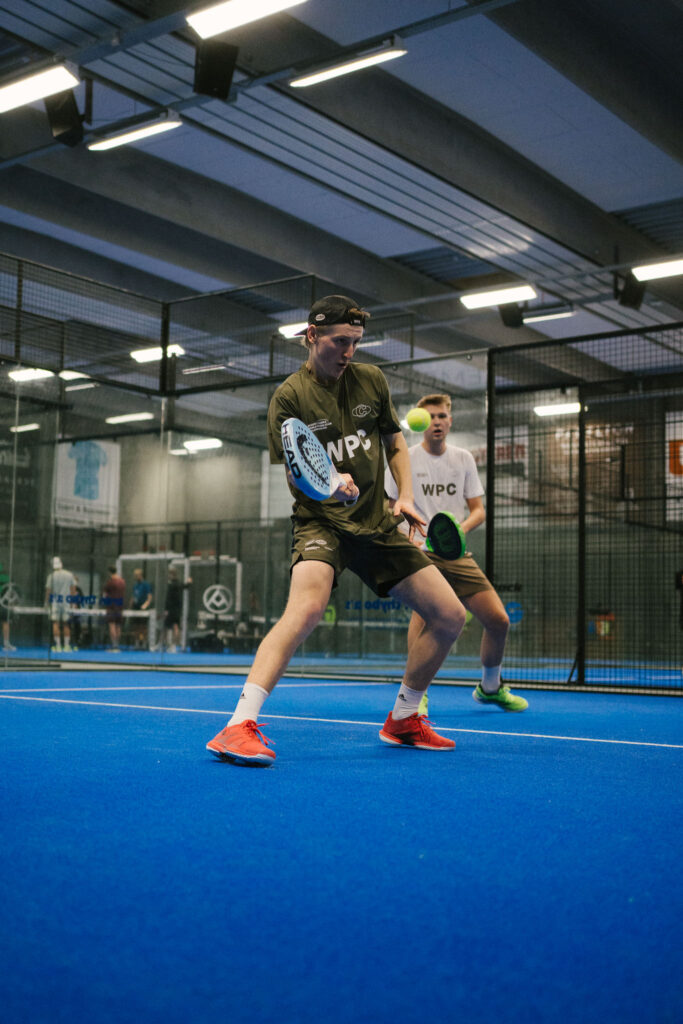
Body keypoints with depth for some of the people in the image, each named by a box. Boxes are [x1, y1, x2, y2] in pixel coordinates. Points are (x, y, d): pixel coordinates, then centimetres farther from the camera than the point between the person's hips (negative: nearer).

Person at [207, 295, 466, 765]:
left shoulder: (372, 379, 9)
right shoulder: (290, 396, -5)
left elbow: (396, 444, 19)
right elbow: (289, 472, -6)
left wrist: (406, 497, 3)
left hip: (378, 523, 6)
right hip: (322, 523, -5)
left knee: (450, 616, 1)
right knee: (306, 608, -34)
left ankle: (404, 719, 22)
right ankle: (240, 726, -34)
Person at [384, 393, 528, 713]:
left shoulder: (463, 458, 10)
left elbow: (478, 510, 10)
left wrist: (460, 529, -11)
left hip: (456, 554, 4)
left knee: (498, 620, 0)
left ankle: (490, 687, 26)